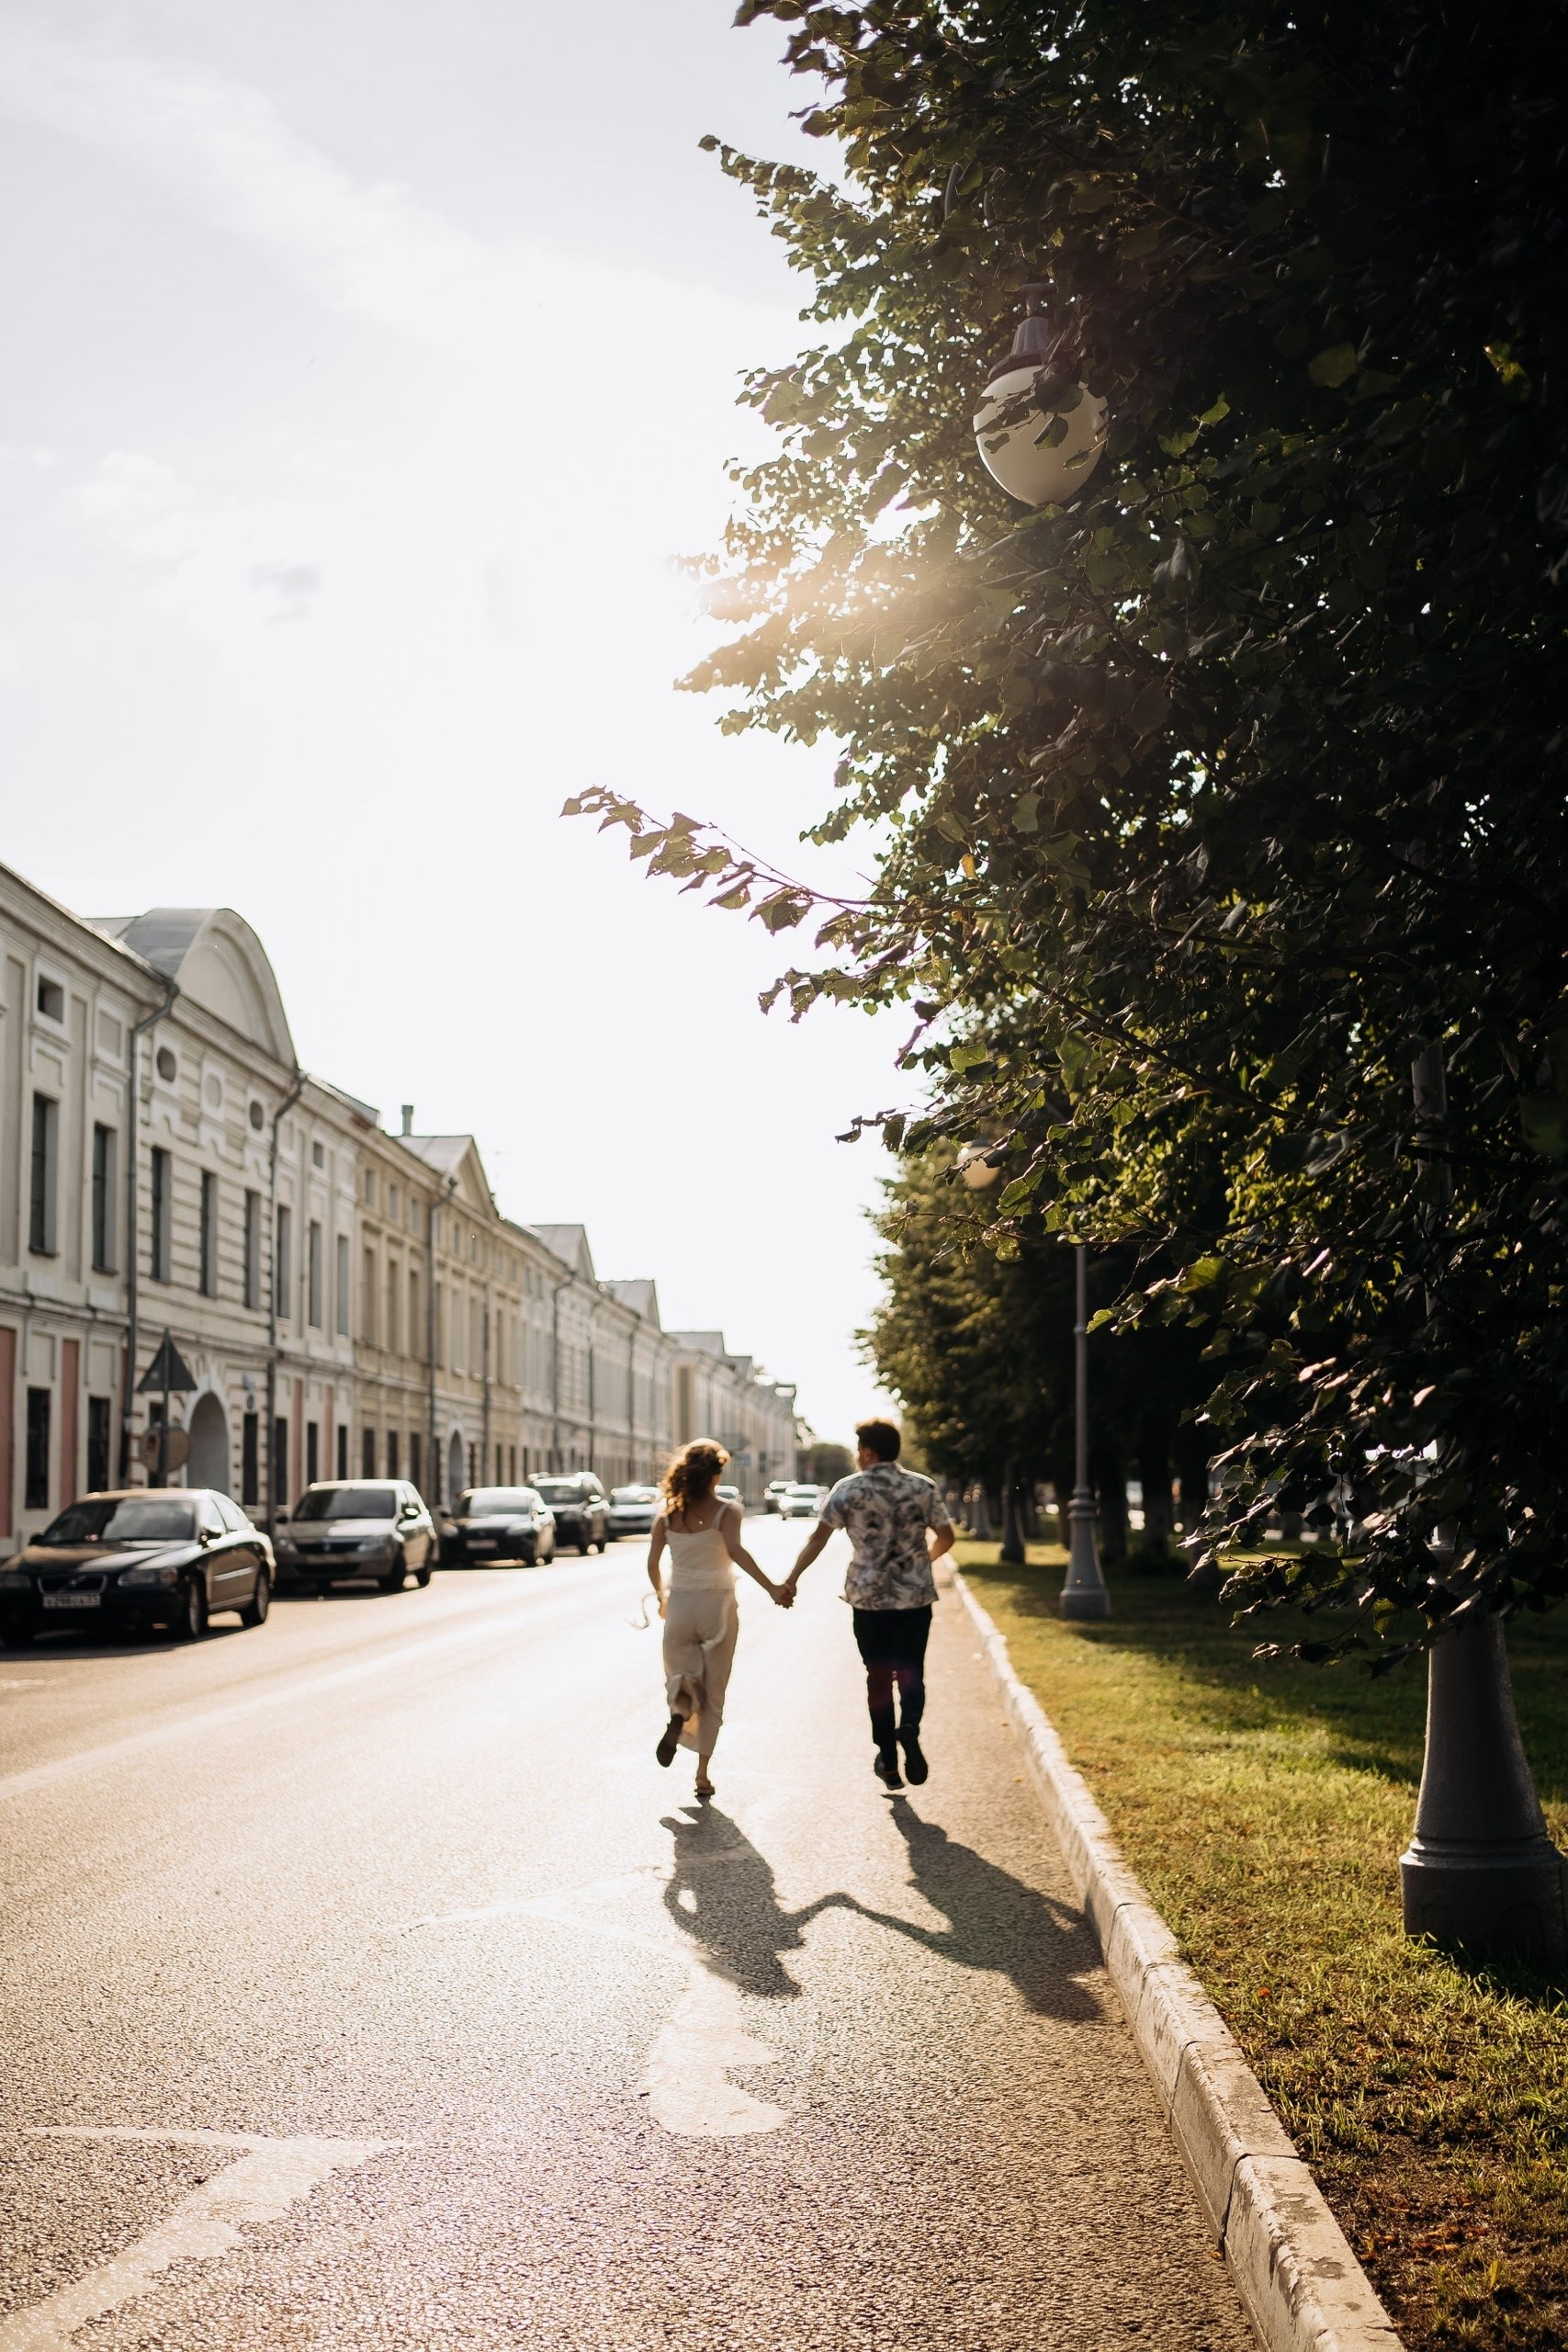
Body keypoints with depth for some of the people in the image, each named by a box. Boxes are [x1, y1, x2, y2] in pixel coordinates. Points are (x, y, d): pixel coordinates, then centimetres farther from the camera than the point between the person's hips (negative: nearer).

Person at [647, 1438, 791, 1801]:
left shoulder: (667, 1513, 3)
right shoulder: (726, 1510, -7)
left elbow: (652, 1562, 3)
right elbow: (735, 1550, -23)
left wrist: (661, 1596, 21)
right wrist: (772, 1587, -27)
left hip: (679, 1607, 2)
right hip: (717, 1607, -2)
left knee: (681, 1675, 16)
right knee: (713, 1694, 11)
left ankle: (679, 1712, -21)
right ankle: (703, 1773, 6)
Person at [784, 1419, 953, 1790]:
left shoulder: (849, 1489, -3)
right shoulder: (923, 1487, 2)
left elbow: (818, 1537, -8)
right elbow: (945, 1538, 6)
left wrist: (792, 1578, -3)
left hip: (869, 1596, -1)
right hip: (915, 1595, 1)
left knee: (878, 1676, 11)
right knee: (910, 1670, 5)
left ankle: (888, 1762, 14)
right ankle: (910, 1726, -27)